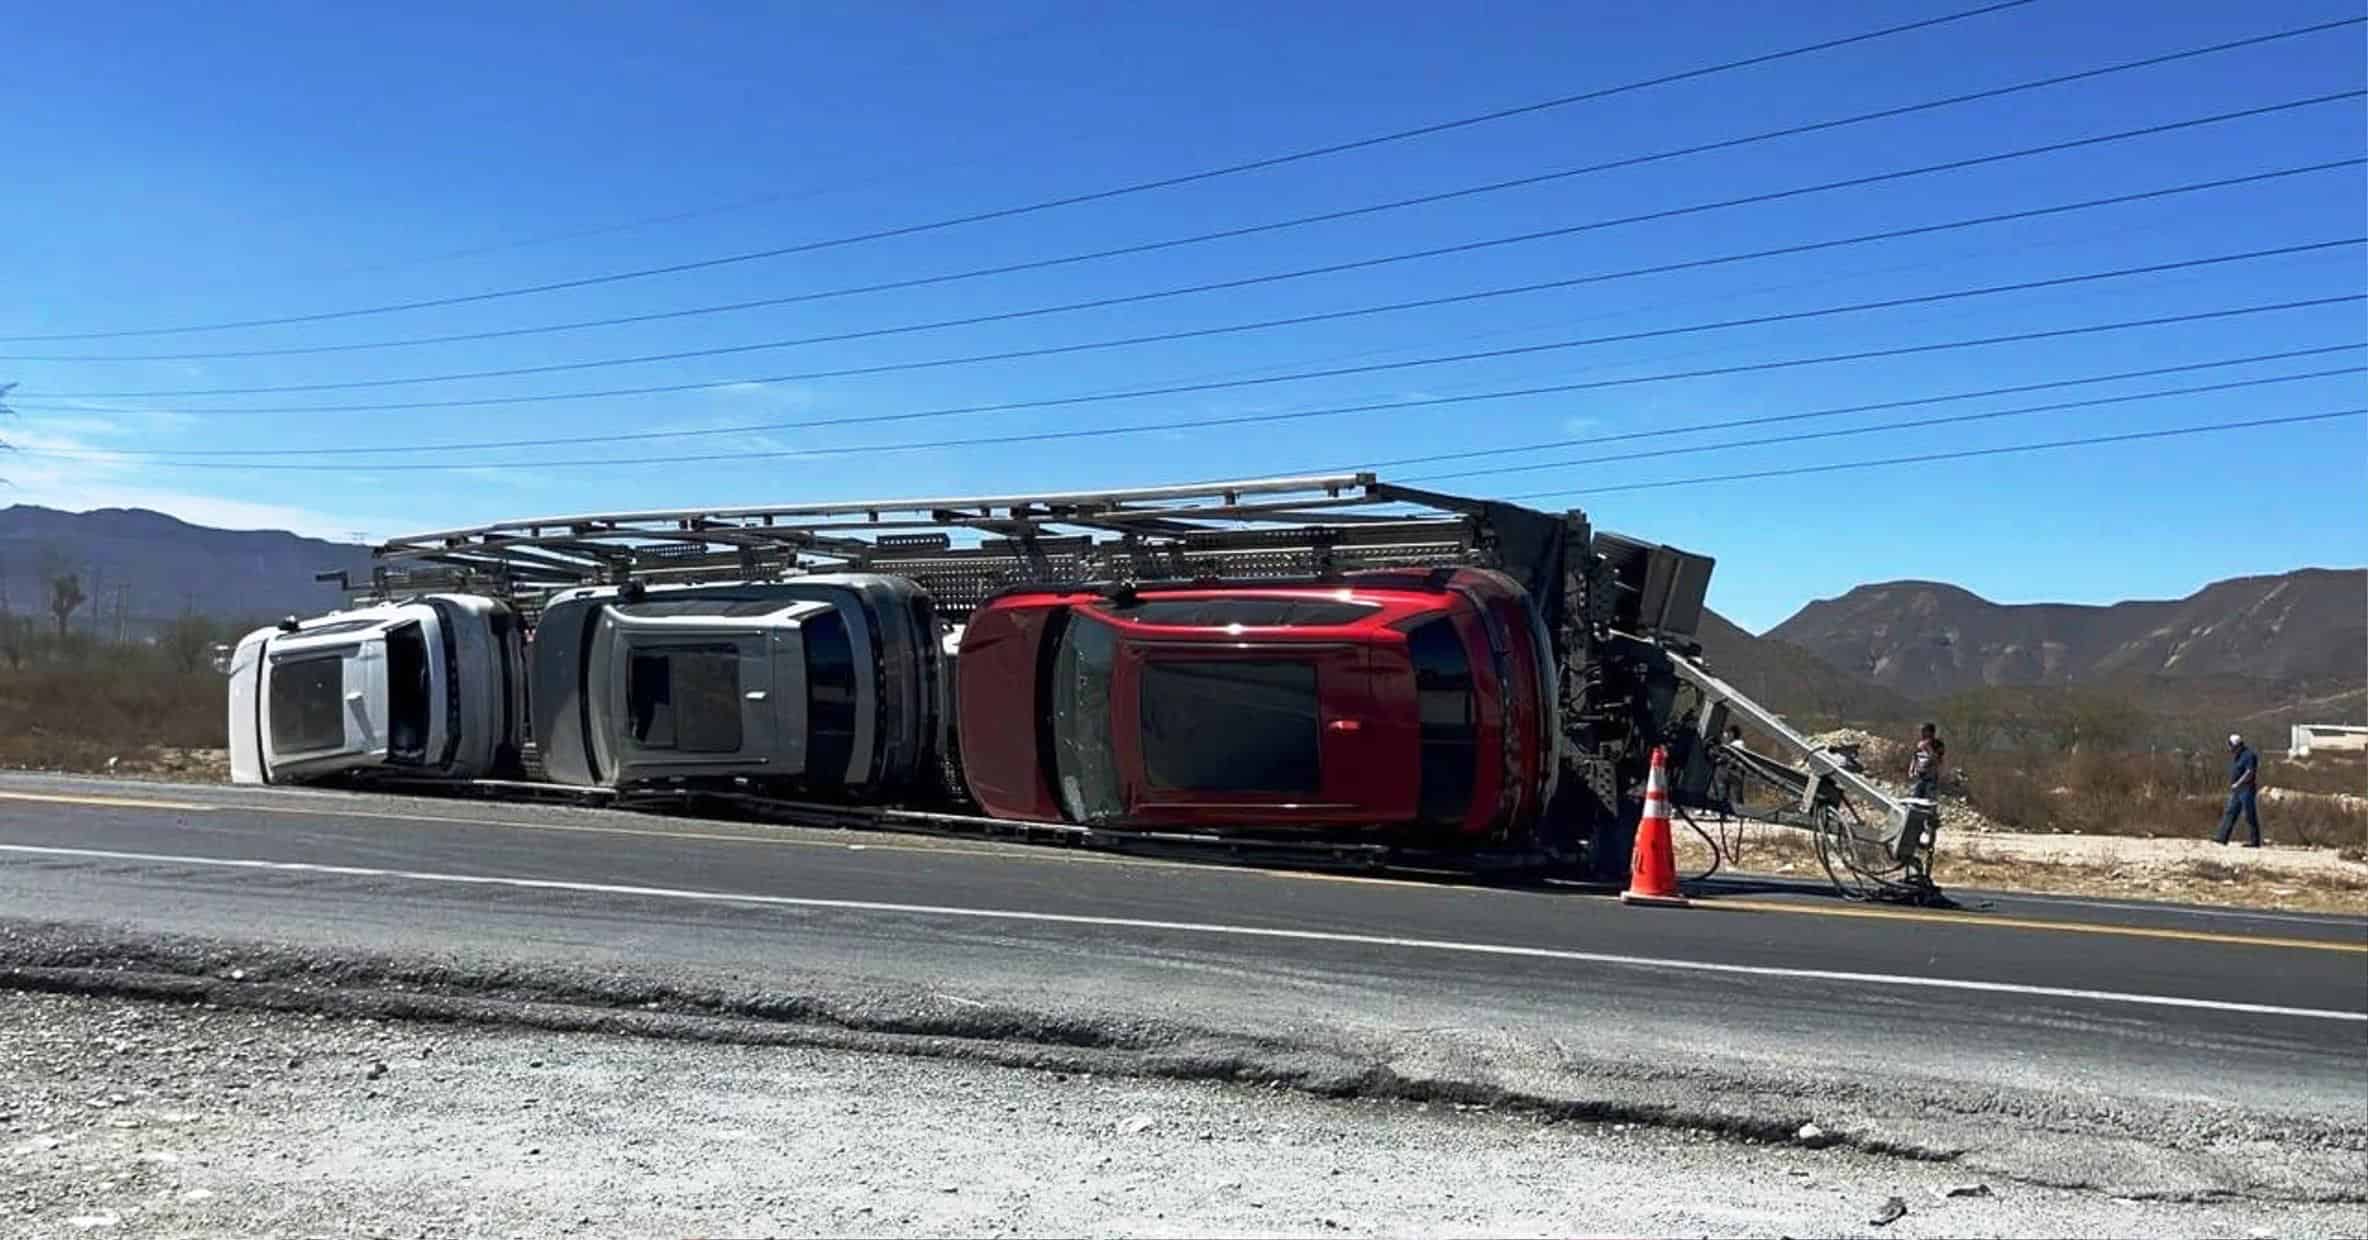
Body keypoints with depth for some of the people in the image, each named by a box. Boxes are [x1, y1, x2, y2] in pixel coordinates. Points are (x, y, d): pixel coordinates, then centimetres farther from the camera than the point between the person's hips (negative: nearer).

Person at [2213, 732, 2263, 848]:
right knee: (2230, 813, 5)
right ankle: (2222, 837, 4)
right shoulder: (2236, 756, 15)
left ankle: (2255, 841, 1)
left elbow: (2250, 772, -21)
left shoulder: (2248, 755, -14)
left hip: (2247, 790, -9)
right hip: (2237, 791, 10)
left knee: (2250, 816, -5)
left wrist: (2237, 784, -19)